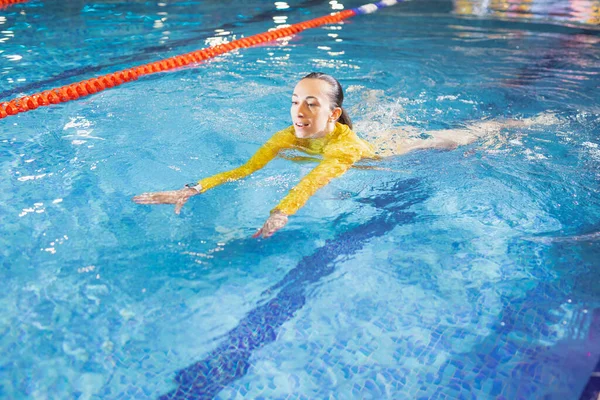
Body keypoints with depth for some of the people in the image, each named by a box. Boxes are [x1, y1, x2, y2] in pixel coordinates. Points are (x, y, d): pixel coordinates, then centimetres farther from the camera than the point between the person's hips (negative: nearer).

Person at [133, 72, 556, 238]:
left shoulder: (344, 143, -45)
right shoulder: (288, 137, -29)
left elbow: (315, 180, -63)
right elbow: (245, 169, -39)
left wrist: (278, 217, -78)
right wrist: (192, 190, -51)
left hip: (403, 151, -3)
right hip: (381, 139, 3)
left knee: (460, 139, 22)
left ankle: (524, 122, 48)